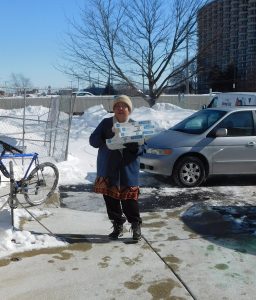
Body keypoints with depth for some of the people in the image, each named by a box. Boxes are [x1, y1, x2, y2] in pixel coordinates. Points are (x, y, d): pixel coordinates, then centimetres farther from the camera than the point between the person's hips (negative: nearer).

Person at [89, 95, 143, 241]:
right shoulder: (106, 123, 7)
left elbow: (141, 148, 1)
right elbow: (93, 140, 4)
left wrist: (131, 144, -21)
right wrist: (107, 142, -14)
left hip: (128, 170, -2)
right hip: (108, 169, 2)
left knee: (129, 199, -4)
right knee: (111, 199, 6)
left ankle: (136, 226, 15)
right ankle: (118, 226, 23)